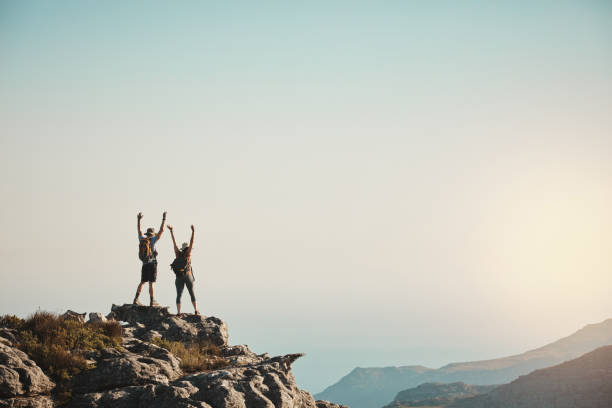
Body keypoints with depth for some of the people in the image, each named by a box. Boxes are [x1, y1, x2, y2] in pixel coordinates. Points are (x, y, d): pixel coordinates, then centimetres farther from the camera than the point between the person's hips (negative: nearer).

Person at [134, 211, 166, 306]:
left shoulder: (142, 239, 6)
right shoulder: (152, 240, -8)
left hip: (144, 265, 5)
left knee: (142, 282, 13)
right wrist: (164, 219, -4)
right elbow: (161, 231, -10)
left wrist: (139, 220, 32)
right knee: (151, 283, -4)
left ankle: (136, 299, 6)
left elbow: (139, 231, 23)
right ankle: (152, 301, -3)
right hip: (152, 264, -5)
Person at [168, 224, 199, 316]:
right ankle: (196, 311, 7)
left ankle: (178, 312, -9)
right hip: (188, 276, -2)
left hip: (179, 277, 2)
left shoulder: (178, 254, 3)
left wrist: (171, 232, 10)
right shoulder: (187, 254, -5)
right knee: (192, 294, 11)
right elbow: (191, 243, -12)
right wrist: (193, 232, -15)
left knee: (179, 295, 2)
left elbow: (174, 242, 6)